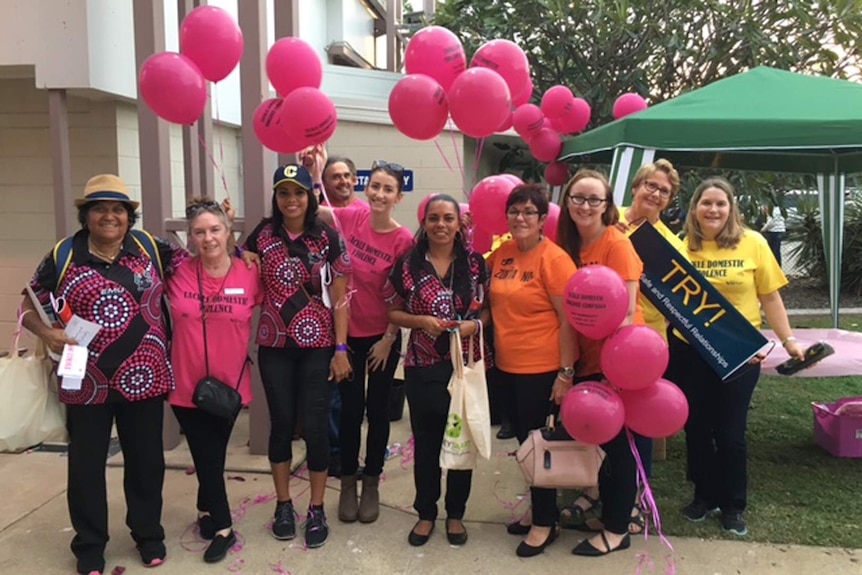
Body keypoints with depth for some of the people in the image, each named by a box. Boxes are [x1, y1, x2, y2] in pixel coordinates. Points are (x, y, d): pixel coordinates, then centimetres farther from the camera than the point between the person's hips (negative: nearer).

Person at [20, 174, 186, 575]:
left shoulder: (149, 247, 1)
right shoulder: (63, 256, -2)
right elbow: (30, 304, 4)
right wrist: (47, 334, -14)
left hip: (143, 377, 1)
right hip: (86, 382, -1)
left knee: (145, 460, 14)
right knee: (86, 463, 12)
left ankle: (148, 533, 35)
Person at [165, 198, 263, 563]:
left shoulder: (249, 274, -9)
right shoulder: (178, 274, -9)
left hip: (229, 384, 0)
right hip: (186, 383, 0)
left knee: (214, 455, 16)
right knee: (205, 457, 10)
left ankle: (207, 512, 40)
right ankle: (222, 528, 28)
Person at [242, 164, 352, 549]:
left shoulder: (328, 238, -3)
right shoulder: (262, 236, 0)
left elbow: (340, 298, -2)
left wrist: (341, 349, -6)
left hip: (318, 346, -1)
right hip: (274, 346, 2)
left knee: (315, 425, 1)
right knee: (281, 423, 10)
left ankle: (317, 510, 20)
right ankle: (284, 505, 29)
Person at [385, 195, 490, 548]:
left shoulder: (475, 263, 1)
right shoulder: (408, 265, -1)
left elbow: (490, 308, 6)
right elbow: (393, 312, 4)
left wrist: (474, 324, -13)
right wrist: (421, 320, -13)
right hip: (423, 367, 0)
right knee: (425, 442, 10)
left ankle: (455, 513, 29)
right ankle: (426, 513, 28)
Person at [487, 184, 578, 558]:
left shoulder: (554, 259, -14)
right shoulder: (501, 254, 5)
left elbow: (569, 320, -15)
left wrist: (565, 372, -17)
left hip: (541, 369, -7)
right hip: (507, 366, 7)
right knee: (524, 442, 18)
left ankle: (545, 523, 25)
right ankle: (539, 511, 37)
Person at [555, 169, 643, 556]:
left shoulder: (617, 243, -15)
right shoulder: (567, 243, 5)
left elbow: (628, 311, -18)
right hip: (586, 358, 6)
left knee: (617, 443, 6)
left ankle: (618, 529, 21)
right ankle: (605, 511, 36)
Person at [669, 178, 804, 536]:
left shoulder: (752, 243, -4)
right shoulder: (681, 246, -1)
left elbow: (770, 296, 1)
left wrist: (788, 340, -2)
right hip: (689, 352, 2)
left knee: (730, 431, 7)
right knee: (696, 427, 13)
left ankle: (733, 505, 26)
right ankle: (705, 496, 33)